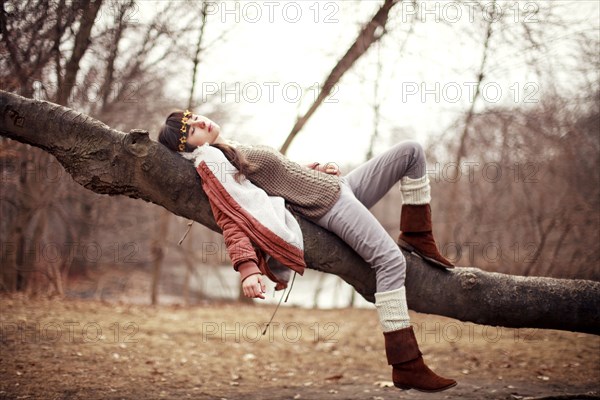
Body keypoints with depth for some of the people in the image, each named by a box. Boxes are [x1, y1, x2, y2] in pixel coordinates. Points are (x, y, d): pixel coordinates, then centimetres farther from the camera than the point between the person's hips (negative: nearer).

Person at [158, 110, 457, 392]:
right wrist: (247, 267, -42)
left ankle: (417, 237, 15)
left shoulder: (239, 152, 16)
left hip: (338, 185, 9)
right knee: (390, 259, -27)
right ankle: (406, 366, -22)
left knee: (411, 150, 9)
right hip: (328, 205, -9)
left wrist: (317, 168, 8)